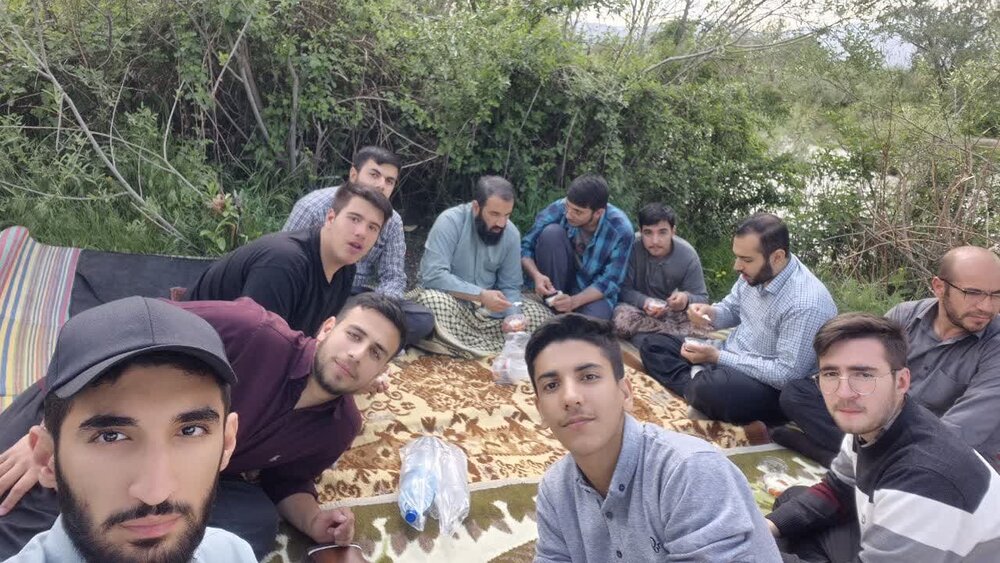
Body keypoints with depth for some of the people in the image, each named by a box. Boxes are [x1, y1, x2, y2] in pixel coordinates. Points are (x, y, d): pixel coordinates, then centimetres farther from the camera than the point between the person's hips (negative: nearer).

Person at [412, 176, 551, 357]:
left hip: (488, 307, 5)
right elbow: (433, 275, -28)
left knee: (541, 315, -10)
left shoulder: (511, 233, -6)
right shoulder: (450, 221, -20)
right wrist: (481, 295, -33)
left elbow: (509, 286, -1)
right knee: (432, 300, -37)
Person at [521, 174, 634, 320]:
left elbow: (609, 281, -19)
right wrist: (536, 275, -32)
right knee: (552, 232, -26)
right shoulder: (559, 209, -20)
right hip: (558, 281, 2)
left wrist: (574, 301, -32)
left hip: (595, 291, -2)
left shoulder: (621, 230, -23)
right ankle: (553, 310, -16)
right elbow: (525, 246, -13)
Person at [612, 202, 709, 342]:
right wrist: (644, 301, -37)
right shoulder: (631, 248, -19)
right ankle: (681, 333, -21)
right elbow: (623, 289, -17)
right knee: (622, 319, -35)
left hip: (674, 312, 1)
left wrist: (687, 300, -36)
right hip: (639, 307, 0)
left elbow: (702, 299, -11)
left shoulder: (688, 255, -14)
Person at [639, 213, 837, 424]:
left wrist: (717, 357, -23)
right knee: (654, 345, 4)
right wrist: (710, 313, -11)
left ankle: (698, 384, -8)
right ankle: (696, 381, -17)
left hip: (772, 389, -8)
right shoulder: (756, 270, -3)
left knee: (712, 389, -40)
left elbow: (787, 374, -26)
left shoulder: (807, 304, -27)